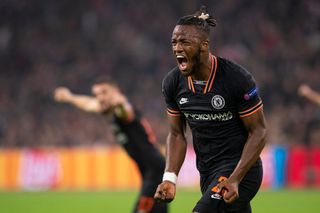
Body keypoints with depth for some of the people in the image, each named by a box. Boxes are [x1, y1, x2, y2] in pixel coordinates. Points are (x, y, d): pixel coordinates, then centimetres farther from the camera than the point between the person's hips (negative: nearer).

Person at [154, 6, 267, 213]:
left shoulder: (238, 78, -19)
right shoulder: (173, 83, -2)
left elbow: (258, 131, -12)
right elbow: (177, 134, 8)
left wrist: (235, 179, -21)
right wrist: (170, 178, -6)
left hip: (240, 168, -6)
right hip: (207, 172, 7)